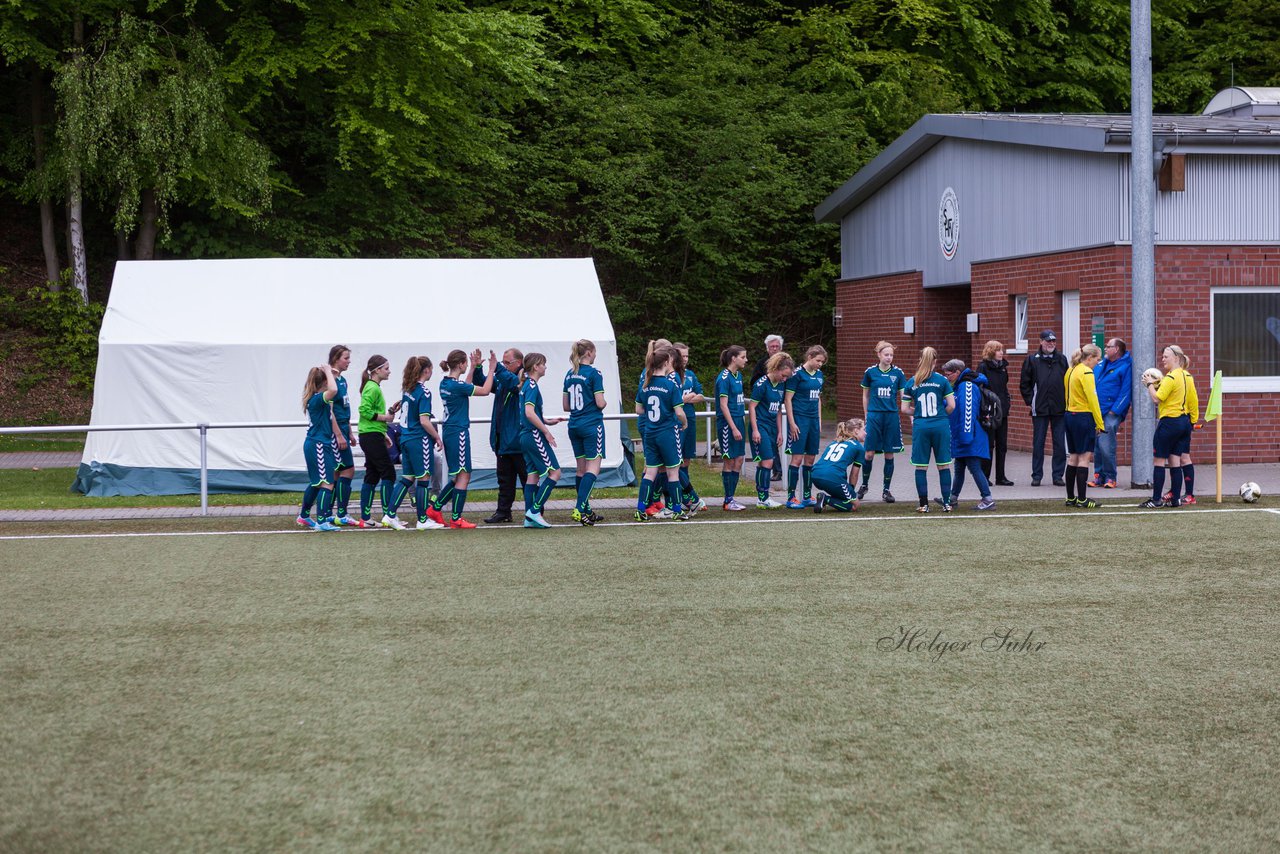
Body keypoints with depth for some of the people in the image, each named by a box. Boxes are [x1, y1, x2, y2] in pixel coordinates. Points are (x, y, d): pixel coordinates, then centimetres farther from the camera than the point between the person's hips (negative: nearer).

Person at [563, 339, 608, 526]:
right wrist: (603, 402, 8)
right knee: (593, 468, -8)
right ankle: (579, 509, -22)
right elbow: (600, 403, -13)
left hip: (574, 425, 7)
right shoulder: (594, 374, -11)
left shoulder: (569, 375, 9)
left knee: (582, 468, 12)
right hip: (592, 425, -7)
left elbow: (566, 406, 12)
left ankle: (586, 511, 15)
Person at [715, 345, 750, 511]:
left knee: (739, 460, 8)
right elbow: (723, 405, -17)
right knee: (730, 461, -2)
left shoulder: (738, 376, 11)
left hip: (739, 421, 8)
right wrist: (734, 428, -19)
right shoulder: (724, 378, -14)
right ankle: (728, 500, 5)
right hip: (727, 423, -8)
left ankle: (731, 497, 15)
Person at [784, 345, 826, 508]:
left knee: (810, 459, 9)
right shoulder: (798, 374, -10)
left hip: (813, 420, 7)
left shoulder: (819, 374, 11)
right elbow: (788, 399, -11)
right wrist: (792, 423, -14)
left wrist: (819, 421, 17)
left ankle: (807, 496, 17)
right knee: (797, 458, -8)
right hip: (799, 419, -7)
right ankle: (791, 497, -4)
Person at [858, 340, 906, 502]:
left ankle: (886, 490, 12)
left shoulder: (898, 372, 1)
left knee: (889, 454, 3)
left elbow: (904, 395, 4)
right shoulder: (870, 372, 1)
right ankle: (864, 485, 19)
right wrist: (866, 415, 11)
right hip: (874, 415, -1)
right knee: (869, 453, -2)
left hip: (892, 416, 1)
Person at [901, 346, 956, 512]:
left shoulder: (911, 382, 3)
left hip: (920, 426, 1)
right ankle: (947, 503, 7)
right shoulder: (942, 380, -2)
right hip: (941, 426, -1)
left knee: (921, 467, 6)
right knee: (943, 465, 7)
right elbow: (951, 405, -3)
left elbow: (904, 409, 4)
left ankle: (923, 504, 6)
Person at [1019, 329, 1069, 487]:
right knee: (1038, 443, 2)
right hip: (1040, 410, -2)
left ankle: (1058, 475, 9)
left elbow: (1068, 382, 14)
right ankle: (1036, 475, 8)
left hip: (1059, 409, 2)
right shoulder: (1032, 360, 3)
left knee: (1060, 443, 2)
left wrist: (1066, 402, 5)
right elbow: (1024, 384, 5)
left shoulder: (1062, 360, 9)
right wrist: (1031, 401, -3)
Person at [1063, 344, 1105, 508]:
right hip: (1084, 417, -9)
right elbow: (1092, 399, -16)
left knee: (1073, 458, 12)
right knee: (1084, 458, -5)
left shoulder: (1071, 370, 12)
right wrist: (1100, 424, -12)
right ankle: (1082, 499, -6)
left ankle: (1070, 498, 16)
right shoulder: (1086, 372, -14)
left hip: (1070, 415, 9)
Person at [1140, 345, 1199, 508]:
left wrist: (1150, 384, -6)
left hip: (1169, 422, -8)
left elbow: (1157, 398, -20)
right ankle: (1176, 499, 8)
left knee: (1159, 460, -2)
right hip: (1185, 421, 8)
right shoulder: (1187, 376, 11)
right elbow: (1193, 400, 14)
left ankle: (1156, 499, -2)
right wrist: (1193, 420, 21)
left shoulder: (1171, 377, -15)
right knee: (1175, 461, 9)